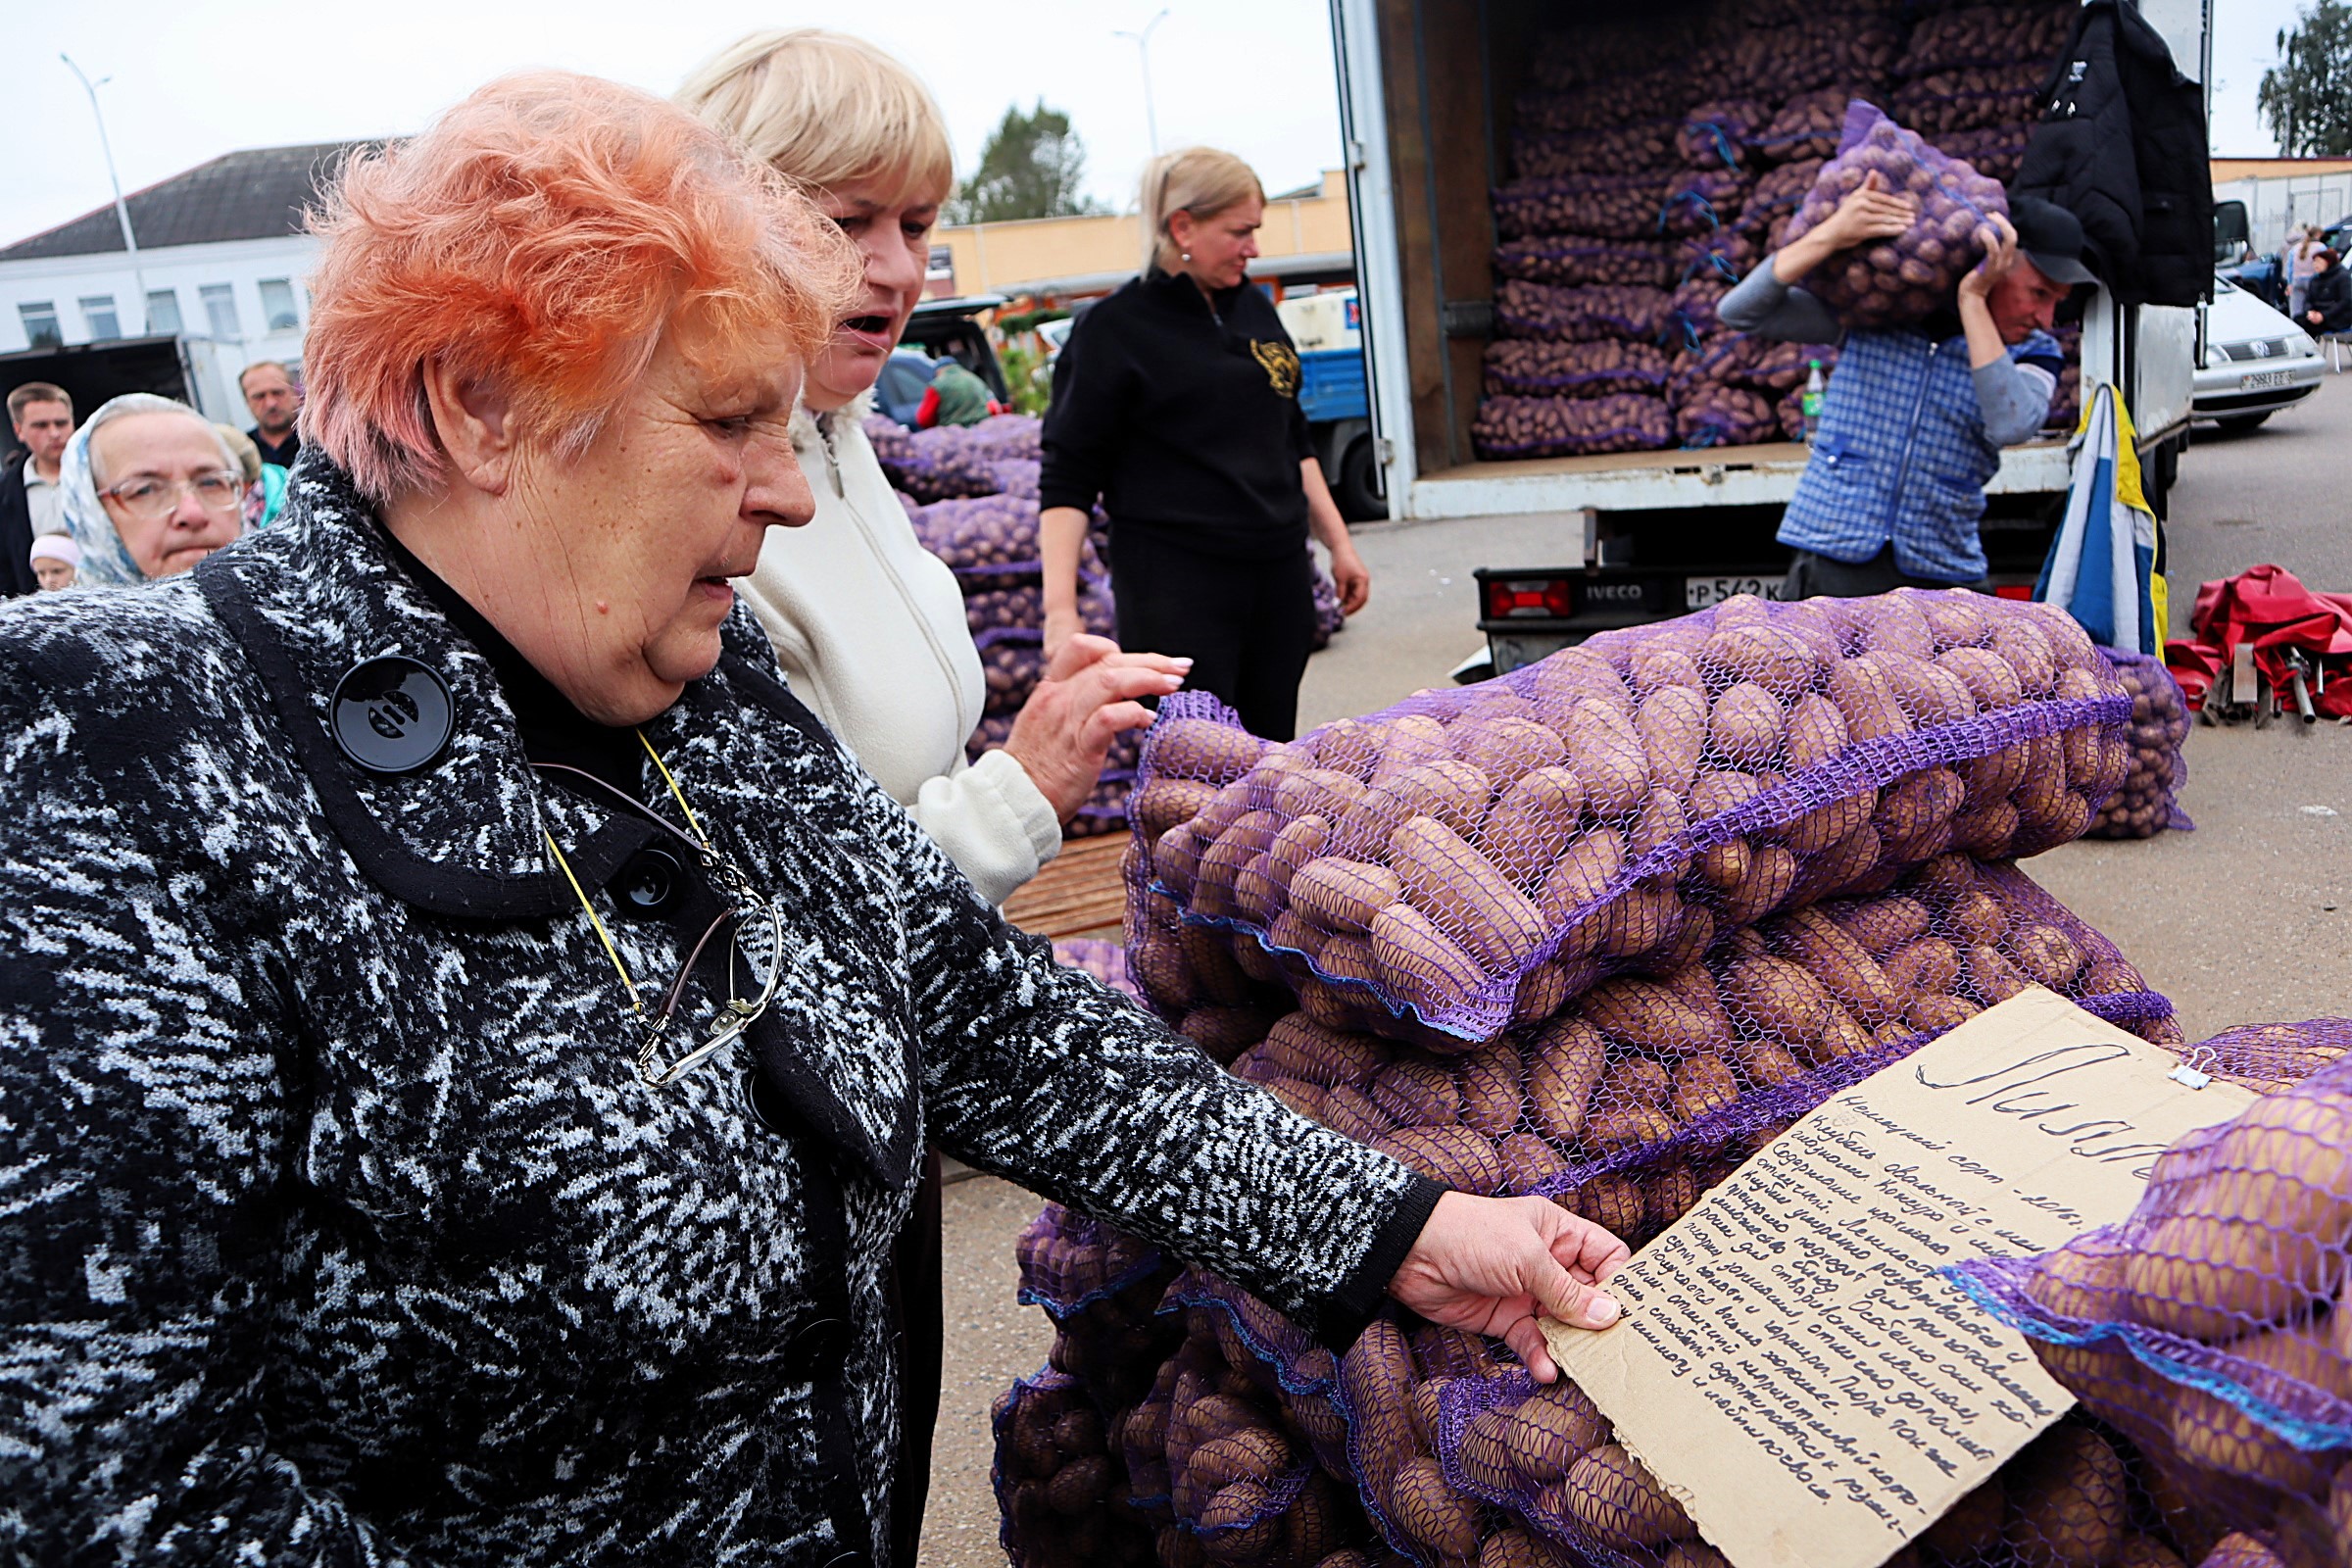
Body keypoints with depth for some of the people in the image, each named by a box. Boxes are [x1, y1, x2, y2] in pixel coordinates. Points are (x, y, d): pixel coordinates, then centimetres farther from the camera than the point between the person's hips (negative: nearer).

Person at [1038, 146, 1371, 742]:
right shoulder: (1115, 328, -5)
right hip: (1176, 586, -6)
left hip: (1278, 577, 6)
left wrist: (1339, 543, 19)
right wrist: (1060, 608, -16)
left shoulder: (1253, 308, 13)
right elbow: (1068, 477, -7)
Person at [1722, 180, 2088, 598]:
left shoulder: (2032, 354, 7)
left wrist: (1972, 301, -15)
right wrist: (1830, 235, -15)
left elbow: (2012, 425, -17)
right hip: (1829, 567, -1)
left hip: (1941, 580, 2)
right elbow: (1739, 311, -3)